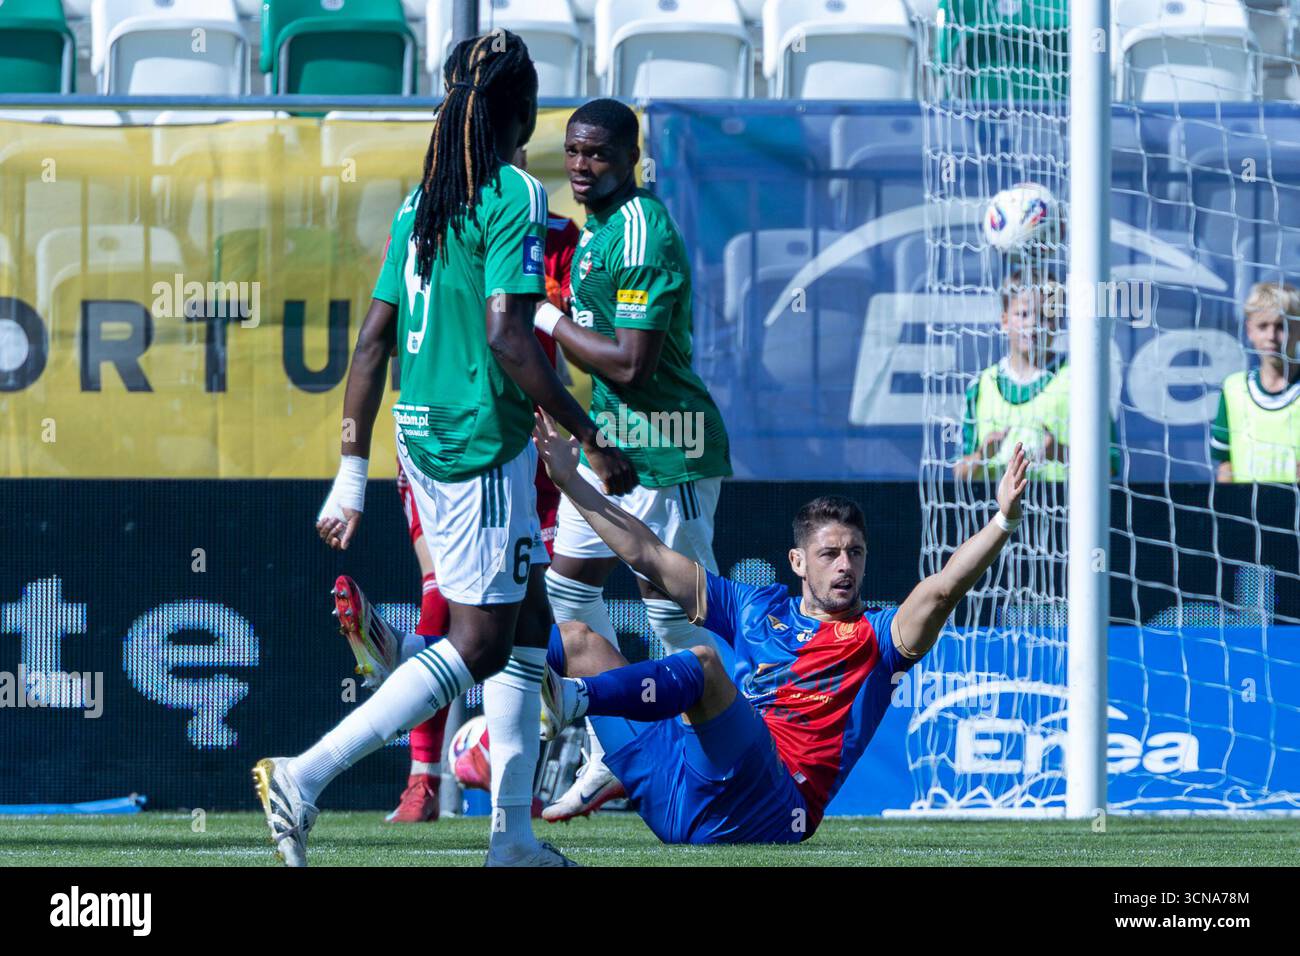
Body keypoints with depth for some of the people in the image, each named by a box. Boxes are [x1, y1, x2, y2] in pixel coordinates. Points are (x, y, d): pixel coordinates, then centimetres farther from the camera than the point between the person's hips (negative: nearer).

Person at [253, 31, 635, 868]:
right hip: (481, 443, -9)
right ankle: (306, 775, -13)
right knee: (479, 644, -4)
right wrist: (593, 440, -16)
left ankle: (514, 835, 17)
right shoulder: (513, 196, -12)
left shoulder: (423, 202, 11)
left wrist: (353, 474, 13)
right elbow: (507, 336, -21)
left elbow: (375, 339, 11)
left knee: (527, 621, 16)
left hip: (423, 436, 9)